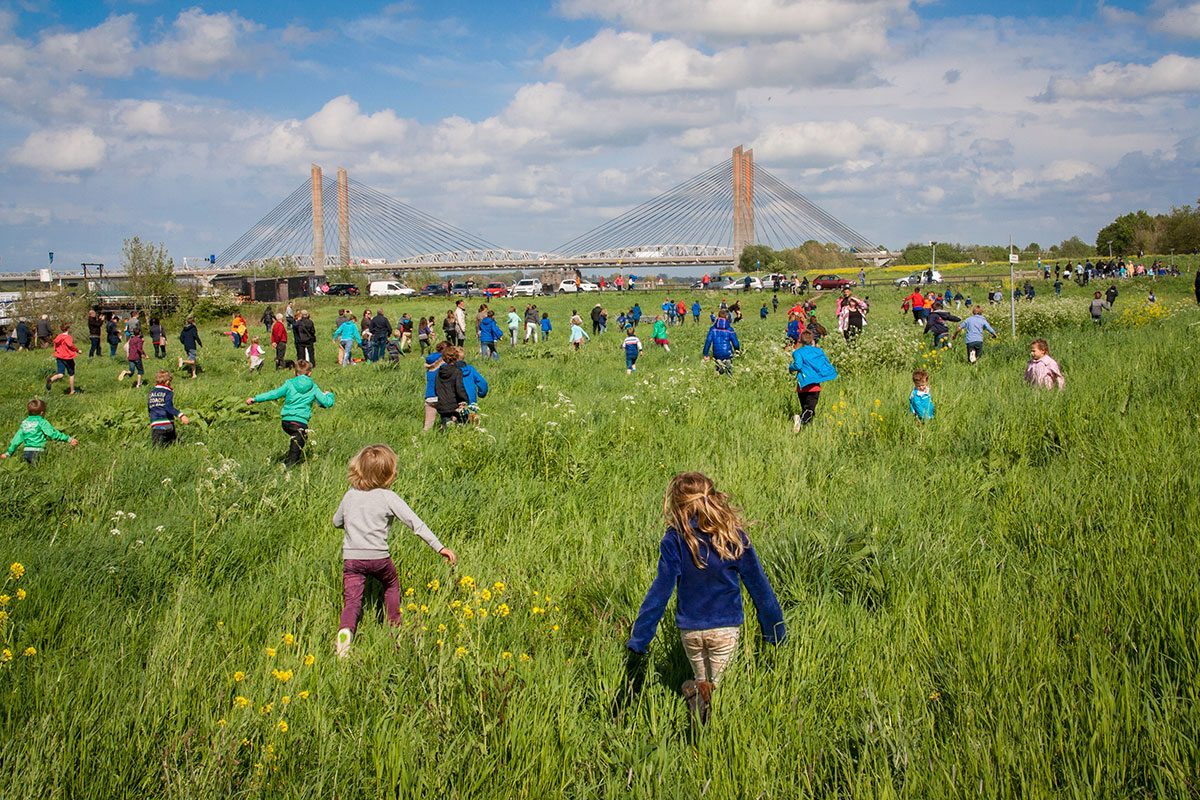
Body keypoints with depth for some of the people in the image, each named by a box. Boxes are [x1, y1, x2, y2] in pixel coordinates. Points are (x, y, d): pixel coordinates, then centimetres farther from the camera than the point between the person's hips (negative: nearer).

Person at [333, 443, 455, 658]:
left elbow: (337, 522, 20)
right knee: (391, 584, 27)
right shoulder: (388, 497, -5)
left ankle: (345, 630, -33)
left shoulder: (350, 495, 7)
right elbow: (415, 524, -7)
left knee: (351, 600, -5)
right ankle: (395, 625, 34)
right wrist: (439, 547, -6)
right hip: (378, 556, -2)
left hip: (351, 557, 2)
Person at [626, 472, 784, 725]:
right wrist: (776, 633, 10)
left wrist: (638, 642, -6)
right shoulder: (733, 535, -5)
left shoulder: (674, 541, -9)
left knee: (701, 681, 21)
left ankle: (696, 692, -13)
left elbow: (659, 593, -11)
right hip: (725, 628, 0)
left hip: (689, 630, 0)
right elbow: (759, 586, 0)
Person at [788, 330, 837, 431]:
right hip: (815, 386, -1)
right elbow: (828, 366, 9)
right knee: (810, 409, -13)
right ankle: (801, 419, -41)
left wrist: (790, 367, 6)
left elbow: (798, 365, -15)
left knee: (805, 409, 16)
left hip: (802, 386, 1)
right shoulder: (819, 351, 8)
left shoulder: (797, 352, 1)